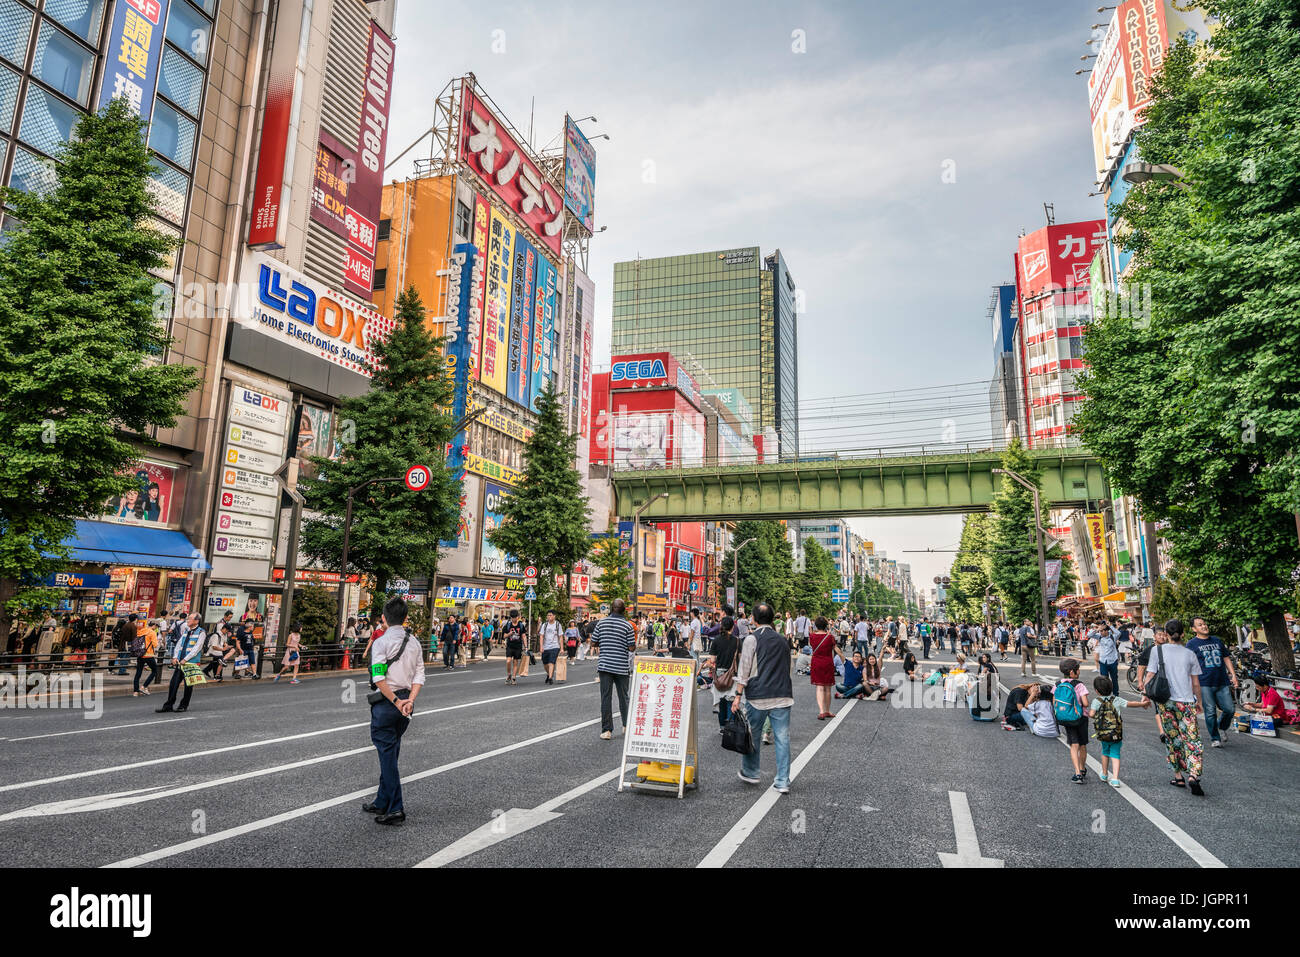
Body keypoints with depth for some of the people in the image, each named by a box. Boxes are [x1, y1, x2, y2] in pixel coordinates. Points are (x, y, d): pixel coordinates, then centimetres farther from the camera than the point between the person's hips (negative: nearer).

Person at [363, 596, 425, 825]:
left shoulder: (381, 642, -10)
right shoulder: (414, 643, 9)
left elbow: (379, 679, -19)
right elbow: (419, 676, 2)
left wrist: (396, 701, -15)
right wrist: (410, 700, -6)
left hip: (386, 702, -6)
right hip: (406, 701, 6)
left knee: (387, 754, -1)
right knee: (391, 753, 17)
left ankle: (395, 809, -2)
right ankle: (382, 803, 28)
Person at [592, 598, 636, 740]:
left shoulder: (601, 622, -1)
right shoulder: (627, 625, -7)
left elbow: (593, 643, 3)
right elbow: (632, 648, -8)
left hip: (604, 665, 1)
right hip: (622, 667, 0)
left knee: (606, 697, 2)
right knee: (623, 696, 15)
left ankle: (606, 730, 0)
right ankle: (627, 725, 27)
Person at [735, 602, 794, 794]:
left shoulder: (752, 640, -4)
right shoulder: (782, 640, 12)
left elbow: (744, 672, -7)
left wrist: (738, 695, -3)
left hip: (758, 697, -4)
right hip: (783, 696, 4)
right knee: (782, 738, 4)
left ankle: (750, 772, 26)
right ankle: (783, 782, 5)